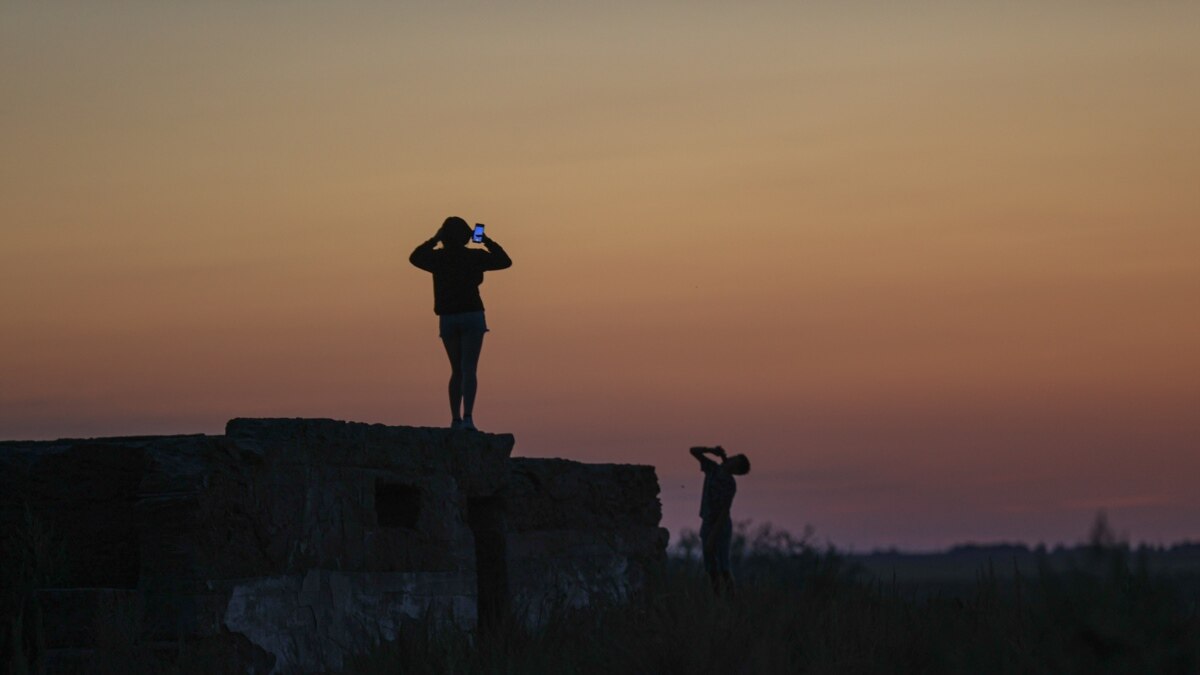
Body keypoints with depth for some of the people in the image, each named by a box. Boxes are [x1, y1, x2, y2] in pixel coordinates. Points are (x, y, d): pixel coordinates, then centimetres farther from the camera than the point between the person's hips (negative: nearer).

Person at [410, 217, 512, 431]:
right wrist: (487, 241, 11)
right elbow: (505, 261, 7)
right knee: (469, 369, -10)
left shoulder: (437, 258, 0)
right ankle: (467, 417, -25)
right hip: (472, 316, -3)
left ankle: (455, 418, 6)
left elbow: (414, 257, 20)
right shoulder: (474, 256, -5)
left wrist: (434, 240, 23)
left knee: (457, 371, 14)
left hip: (447, 319, 3)